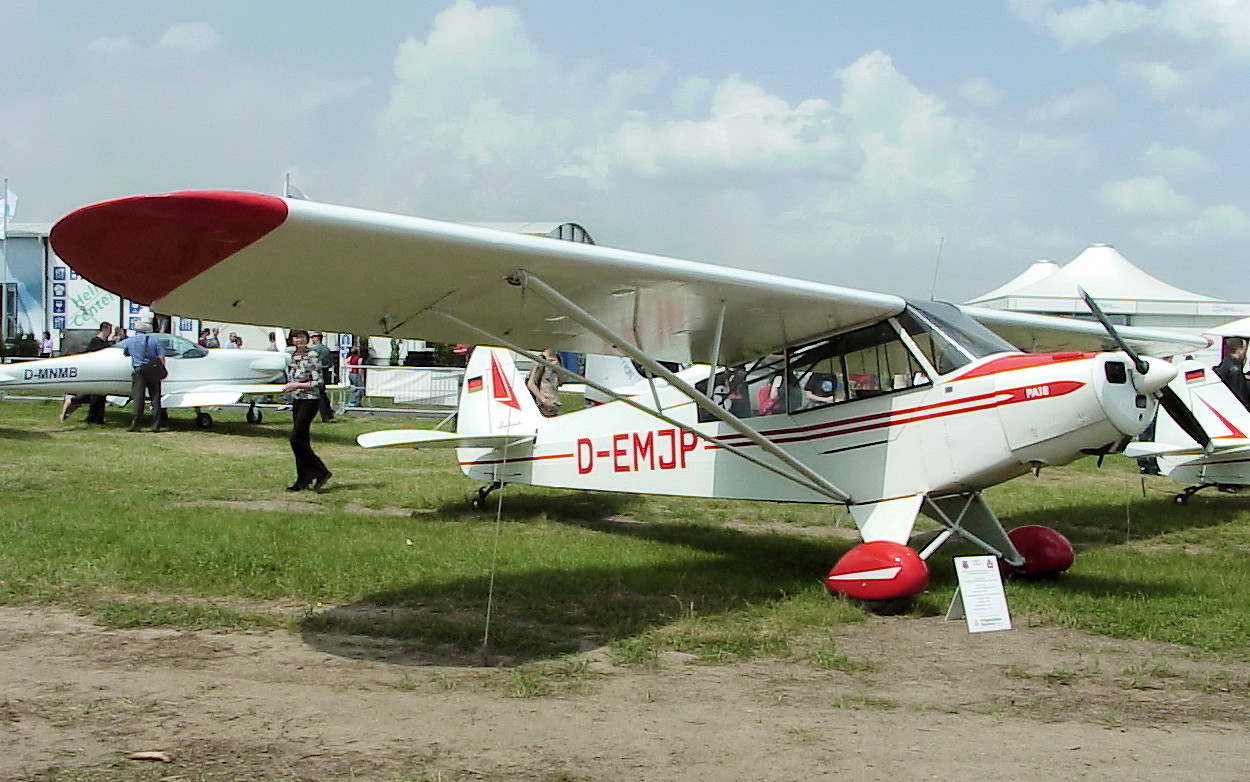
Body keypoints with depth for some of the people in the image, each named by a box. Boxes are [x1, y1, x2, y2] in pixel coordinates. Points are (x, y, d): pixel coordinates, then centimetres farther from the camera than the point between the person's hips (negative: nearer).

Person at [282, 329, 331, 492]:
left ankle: (321, 472, -6)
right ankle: (304, 480, 15)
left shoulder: (312, 357, -13)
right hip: (296, 401, 8)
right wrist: (289, 387, 9)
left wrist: (296, 386, -18)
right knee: (301, 440, 9)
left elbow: (318, 383, -17)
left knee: (296, 438, -14)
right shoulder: (291, 356, 11)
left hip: (309, 401, -8)